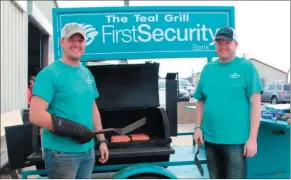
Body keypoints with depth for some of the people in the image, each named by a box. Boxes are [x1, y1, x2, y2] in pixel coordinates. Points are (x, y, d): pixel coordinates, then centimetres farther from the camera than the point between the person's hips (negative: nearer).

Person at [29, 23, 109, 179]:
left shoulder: (87, 73, 11)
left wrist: (102, 140, 11)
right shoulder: (50, 73, -12)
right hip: (61, 153, -7)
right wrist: (74, 130, -21)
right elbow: (35, 115, -19)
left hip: (87, 150, 7)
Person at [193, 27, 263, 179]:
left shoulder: (246, 67, -4)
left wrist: (252, 138, -12)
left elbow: (255, 103, -8)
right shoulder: (208, 69, 9)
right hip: (210, 139, 5)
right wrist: (198, 127, 4)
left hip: (236, 140, -5)